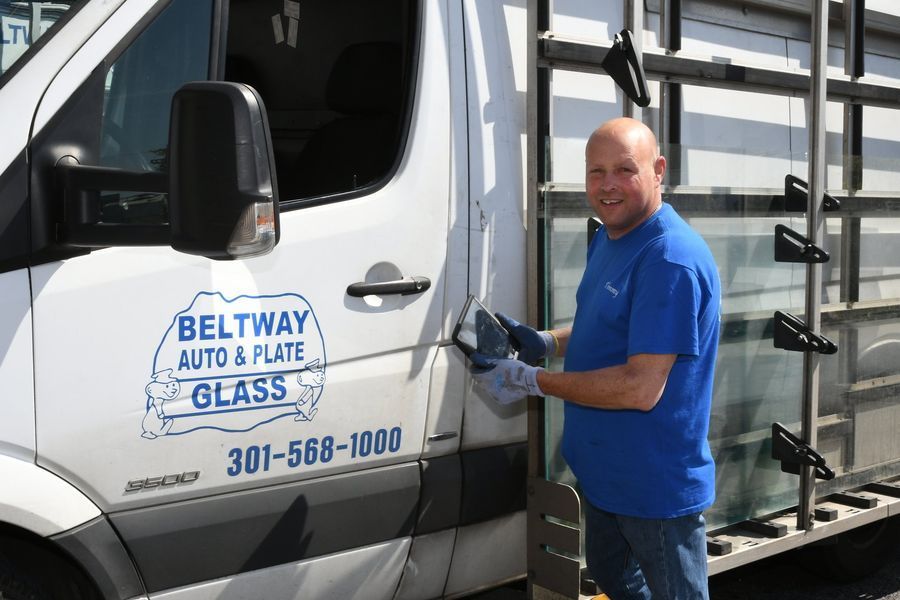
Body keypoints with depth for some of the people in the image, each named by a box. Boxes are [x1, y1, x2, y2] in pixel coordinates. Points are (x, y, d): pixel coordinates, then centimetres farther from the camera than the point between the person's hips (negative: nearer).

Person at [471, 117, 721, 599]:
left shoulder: (672, 259, -27)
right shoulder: (607, 238, 5)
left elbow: (641, 388, -30)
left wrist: (532, 381, -23)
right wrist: (544, 343, 0)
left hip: (657, 486, -9)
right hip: (604, 470, 9)